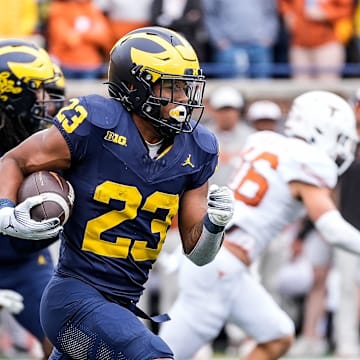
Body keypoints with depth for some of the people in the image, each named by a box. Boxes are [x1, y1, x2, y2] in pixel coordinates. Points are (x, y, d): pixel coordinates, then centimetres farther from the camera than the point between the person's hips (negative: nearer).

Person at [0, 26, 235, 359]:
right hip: (74, 298, -7)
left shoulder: (194, 151, 4)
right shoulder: (96, 125, -12)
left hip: (121, 306, 7)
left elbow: (197, 251, 9)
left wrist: (215, 224, -13)